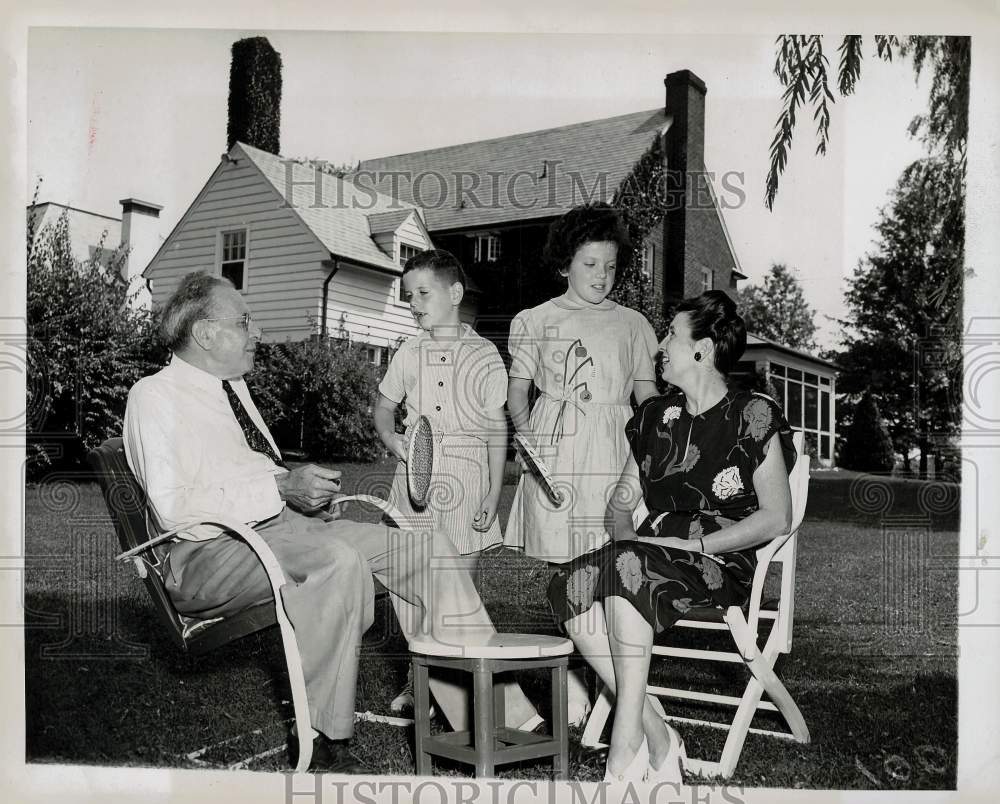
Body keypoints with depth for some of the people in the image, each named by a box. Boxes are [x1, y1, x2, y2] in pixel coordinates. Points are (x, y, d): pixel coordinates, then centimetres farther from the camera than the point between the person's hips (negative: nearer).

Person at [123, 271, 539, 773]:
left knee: (426, 548, -8)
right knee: (339, 560, -37)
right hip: (207, 554, -8)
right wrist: (282, 490, -20)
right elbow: (174, 509, -18)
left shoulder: (233, 387, 21)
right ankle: (320, 739, -26)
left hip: (280, 524, 8)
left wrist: (306, 490, 7)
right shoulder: (154, 396, -4)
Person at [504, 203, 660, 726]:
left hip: (615, 456, 1)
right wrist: (526, 435, -11)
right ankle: (569, 681, 1)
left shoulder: (632, 325, 17)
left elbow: (648, 395, 16)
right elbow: (516, 391, 9)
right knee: (564, 567, -5)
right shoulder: (535, 322, 13)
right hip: (554, 453, -1)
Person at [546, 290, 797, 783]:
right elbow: (621, 502, 20)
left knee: (625, 567, -36)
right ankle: (656, 737, -21)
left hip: (723, 563, -5)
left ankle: (626, 746, -31)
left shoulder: (753, 416, 0)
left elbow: (777, 518, -5)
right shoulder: (654, 416, 18)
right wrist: (623, 530, -3)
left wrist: (697, 543, -13)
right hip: (651, 559, 6)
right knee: (568, 586, -25)